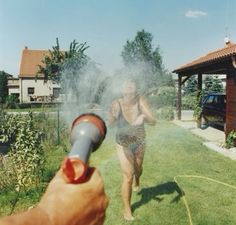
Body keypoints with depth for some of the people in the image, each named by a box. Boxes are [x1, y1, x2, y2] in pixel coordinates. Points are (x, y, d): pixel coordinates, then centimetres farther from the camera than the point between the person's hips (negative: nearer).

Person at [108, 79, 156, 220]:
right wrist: (112, 116, -60)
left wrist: (144, 117, -51)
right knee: (128, 177, -4)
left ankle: (136, 181, 64)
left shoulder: (141, 101, -24)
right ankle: (127, 209, 19)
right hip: (124, 145, -2)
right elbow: (111, 123, -36)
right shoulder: (117, 103, -25)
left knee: (138, 170, 26)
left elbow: (153, 121, -29)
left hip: (139, 143, 3)